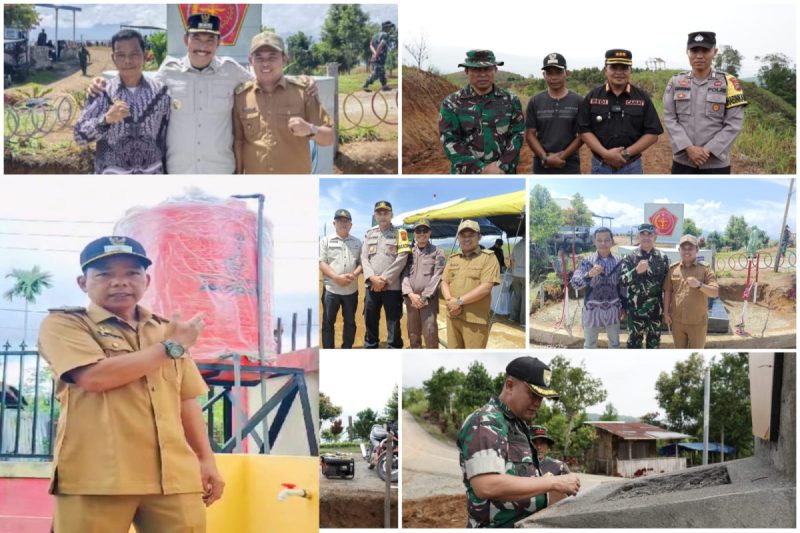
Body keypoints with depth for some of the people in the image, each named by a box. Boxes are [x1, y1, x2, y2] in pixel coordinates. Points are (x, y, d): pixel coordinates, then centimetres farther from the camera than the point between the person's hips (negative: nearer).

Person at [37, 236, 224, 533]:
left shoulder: (167, 330, 20)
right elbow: (95, 377, -13)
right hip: (95, 476, -4)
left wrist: (206, 459, 14)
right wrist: (170, 347, -2)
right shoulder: (63, 324, 4)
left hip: (173, 475, 4)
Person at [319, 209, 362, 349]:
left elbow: (362, 262, 9)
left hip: (351, 289, 3)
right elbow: (321, 263, -5)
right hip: (331, 289, -3)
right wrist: (336, 277, -19)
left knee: (350, 322, 9)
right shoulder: (325, 241, 2)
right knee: (328, 322, 1)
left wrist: (354, 275, -13)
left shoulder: (357, 242, 11)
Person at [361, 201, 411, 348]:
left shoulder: (400, 233, 1)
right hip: (371, 286, 4)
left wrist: (384, 279, -13)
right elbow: (364, 258, 6)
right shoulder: (369, 234, 13)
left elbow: (401, 259, -8)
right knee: (370, 322, 10)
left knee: (394, 325, 1)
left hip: (392, 287, -4)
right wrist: (372, 277, -12)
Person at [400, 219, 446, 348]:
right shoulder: (409, 253, 12)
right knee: (413, 333, 12)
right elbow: (404, 275, 3)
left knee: (430, 334, -8)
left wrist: (424, 297, -13)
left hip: (429, 299, -4)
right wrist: (411, 294, -12)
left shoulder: (437, 253, 1)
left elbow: (437, 277, -7)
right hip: (410, 299, 4)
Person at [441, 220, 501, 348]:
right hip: (452, 316, 6)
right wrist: (450, 300, -10)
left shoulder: (488, 257, -4)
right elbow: (444, 282, 12)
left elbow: (486, 288, -14)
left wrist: (459, 301, -15)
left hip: (475, 319, -6)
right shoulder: (453, 259, 15)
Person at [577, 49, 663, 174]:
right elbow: (584, 130, 0)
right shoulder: (592, 97, 4)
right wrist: (605, 153, -15)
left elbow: (652, 133, 0)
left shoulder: (642, 98, 3)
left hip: (632, 168, 0)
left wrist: (627, 153, -12)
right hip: (600, 167, 0)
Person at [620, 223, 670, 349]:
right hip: (635, 309, -2)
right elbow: (622, 281, -13)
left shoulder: (662, 258, 4)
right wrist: (637, 271, -31)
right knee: (634, 342, 3)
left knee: (654, 342, 12)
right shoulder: (630, 258, -3)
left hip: (656, 309, 2)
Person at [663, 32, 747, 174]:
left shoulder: (729, 83, -1)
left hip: (716, 164, -1)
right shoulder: (675, 82, 5)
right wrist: (688, 148, -15)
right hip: (683, 163, 2)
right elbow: (669, 119, -2)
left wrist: (707, 150, -15)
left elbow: (734, 124, -7)